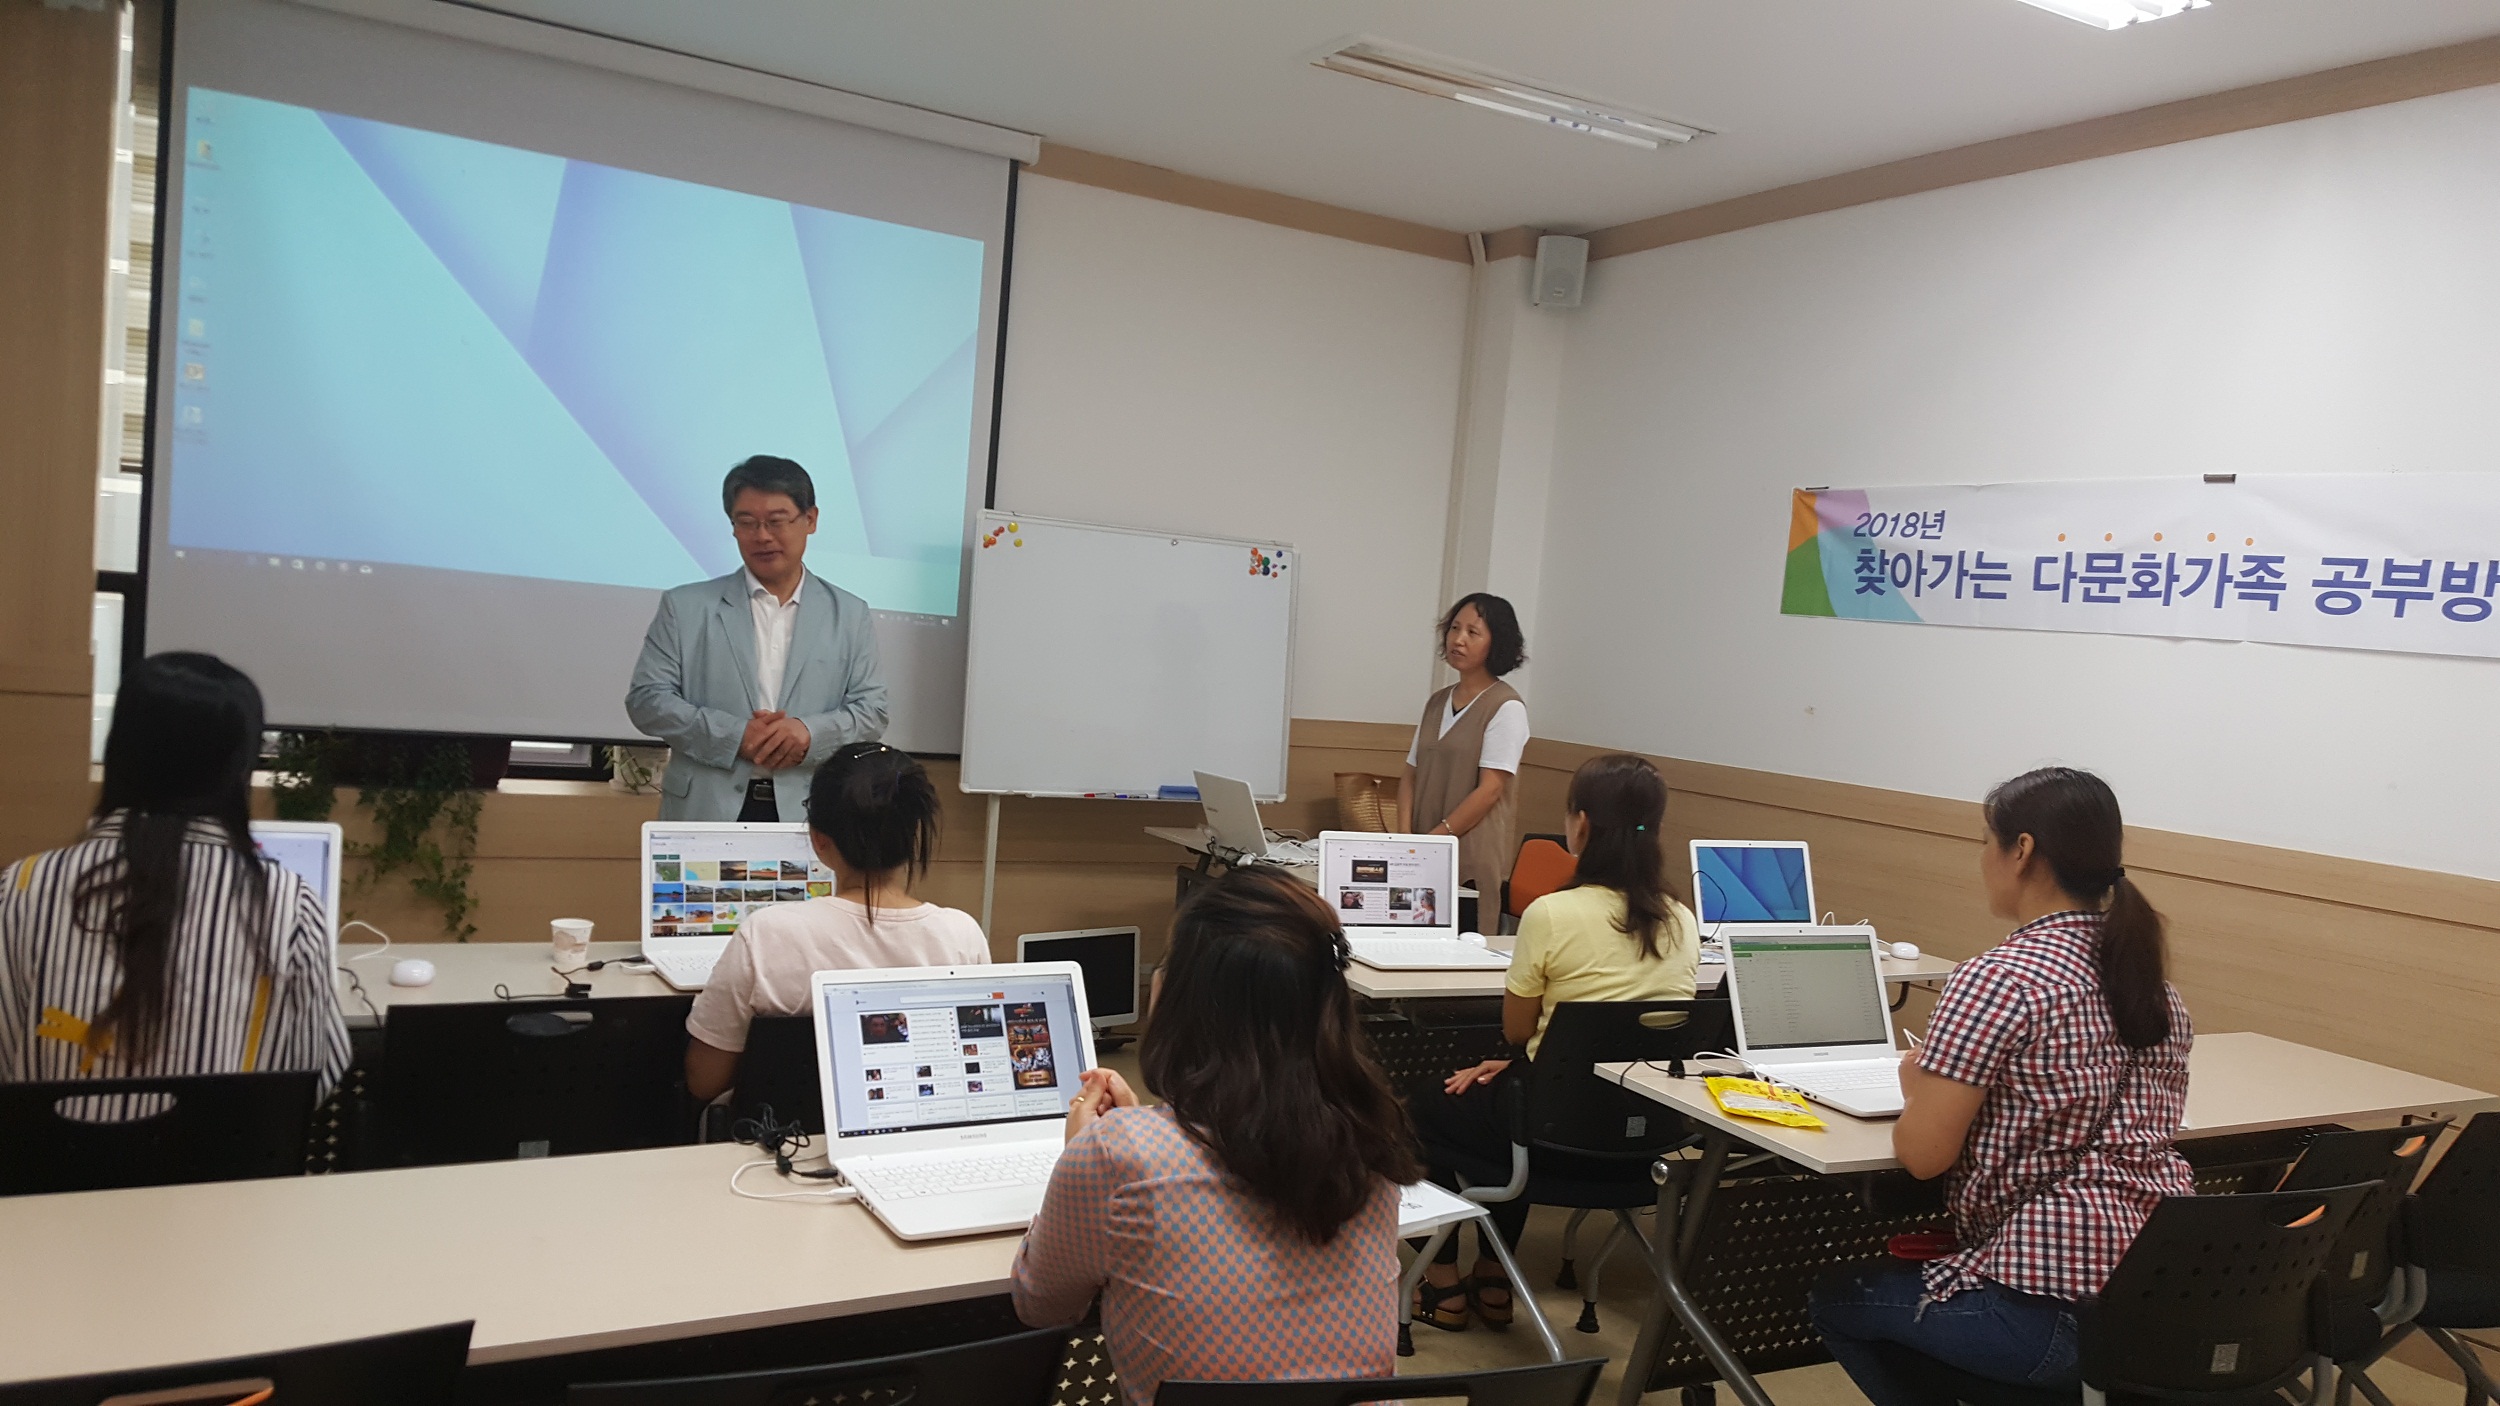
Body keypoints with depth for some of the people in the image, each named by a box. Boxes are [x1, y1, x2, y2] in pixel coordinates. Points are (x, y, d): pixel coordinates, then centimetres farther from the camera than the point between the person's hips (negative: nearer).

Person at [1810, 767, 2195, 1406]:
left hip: (2058, 1307, -8)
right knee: (1900, 1268, 30)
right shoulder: (2155, 985, 8)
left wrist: (1916, 1086, 4)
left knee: (1837, 1298, 15)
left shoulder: (1996, 979, -17)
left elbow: (1922, 1154, -17)